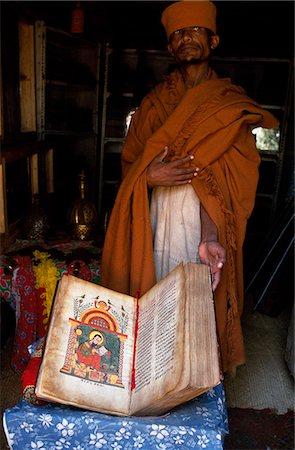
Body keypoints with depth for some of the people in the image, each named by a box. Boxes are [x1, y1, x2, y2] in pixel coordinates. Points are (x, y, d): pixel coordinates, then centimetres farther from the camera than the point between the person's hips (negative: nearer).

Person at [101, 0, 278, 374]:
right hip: (157, 221, 3)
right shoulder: (155, 102, 10)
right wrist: (149, 175, -17)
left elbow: (218, 181, -11)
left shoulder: (231, 105, 1)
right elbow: (129, 163, 7)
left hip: (203, 226, -2)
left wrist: (210, 238, -25)